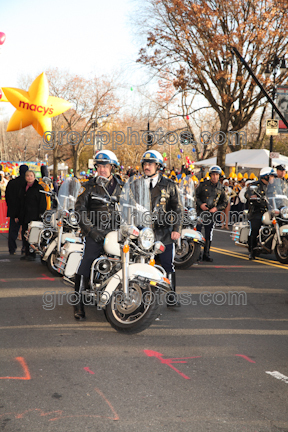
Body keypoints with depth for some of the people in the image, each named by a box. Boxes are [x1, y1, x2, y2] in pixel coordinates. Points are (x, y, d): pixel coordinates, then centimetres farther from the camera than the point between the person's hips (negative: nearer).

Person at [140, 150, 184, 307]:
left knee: (168, 266, 0)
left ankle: (171, 297, 11)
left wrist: (176, 229, -4)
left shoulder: (169, 185, 5)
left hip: (164, 233, -2)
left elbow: (178, 208, 5)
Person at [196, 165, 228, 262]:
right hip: (200, 211, -2)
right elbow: (195, 195, 4)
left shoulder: (220, 188, 6)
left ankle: (206, 254, 14)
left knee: (209, 235, 5)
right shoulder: (204, 184, 0)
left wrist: (217, 208, -4)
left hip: (212, 213, 2)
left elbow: (225, 202, 12)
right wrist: (200, 204, -10)